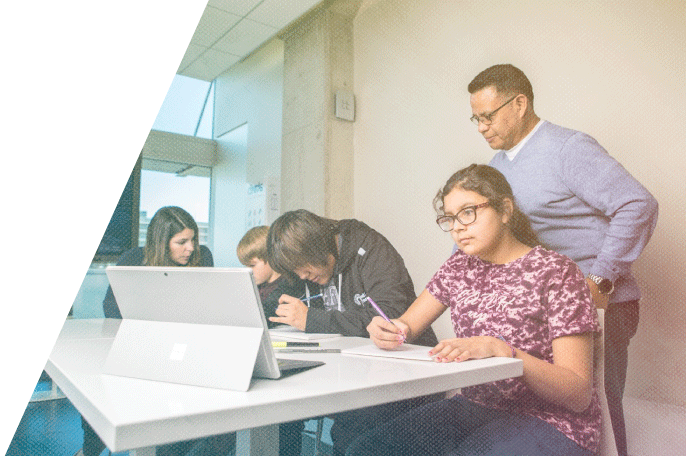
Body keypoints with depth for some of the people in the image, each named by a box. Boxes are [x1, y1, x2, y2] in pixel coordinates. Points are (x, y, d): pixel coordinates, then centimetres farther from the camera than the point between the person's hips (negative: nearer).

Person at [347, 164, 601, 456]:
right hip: (475, 407, 4)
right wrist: (386, 332, -18)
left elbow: (579, 393, -15)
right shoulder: (460, 266, 8)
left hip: (549, 421, -4)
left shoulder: (555, 272, -9)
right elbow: (405, 327, 7)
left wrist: (500, 349, -30)